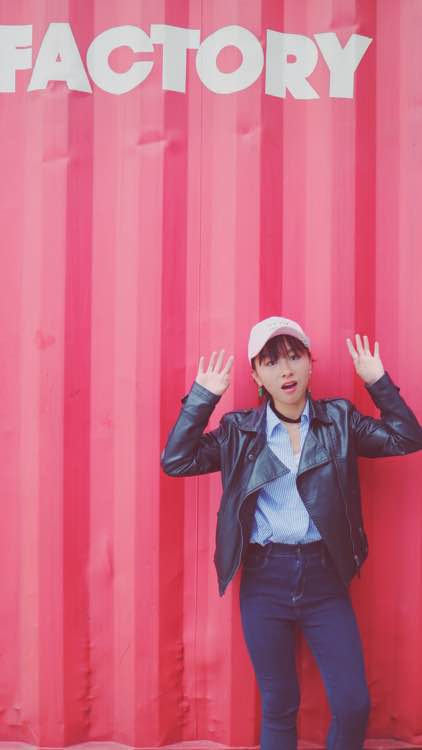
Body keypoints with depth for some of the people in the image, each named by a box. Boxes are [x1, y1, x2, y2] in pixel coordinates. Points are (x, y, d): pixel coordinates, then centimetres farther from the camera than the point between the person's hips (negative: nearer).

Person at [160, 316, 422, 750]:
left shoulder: (339, 419, 4)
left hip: (324, 576, 1)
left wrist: (378, 382, -6)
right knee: (278, 706, 12)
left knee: (354, 705, 2)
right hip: (265, 579, 0)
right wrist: (202, 397, -8)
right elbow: (175, 461, -5)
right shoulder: (239, 430, 1)